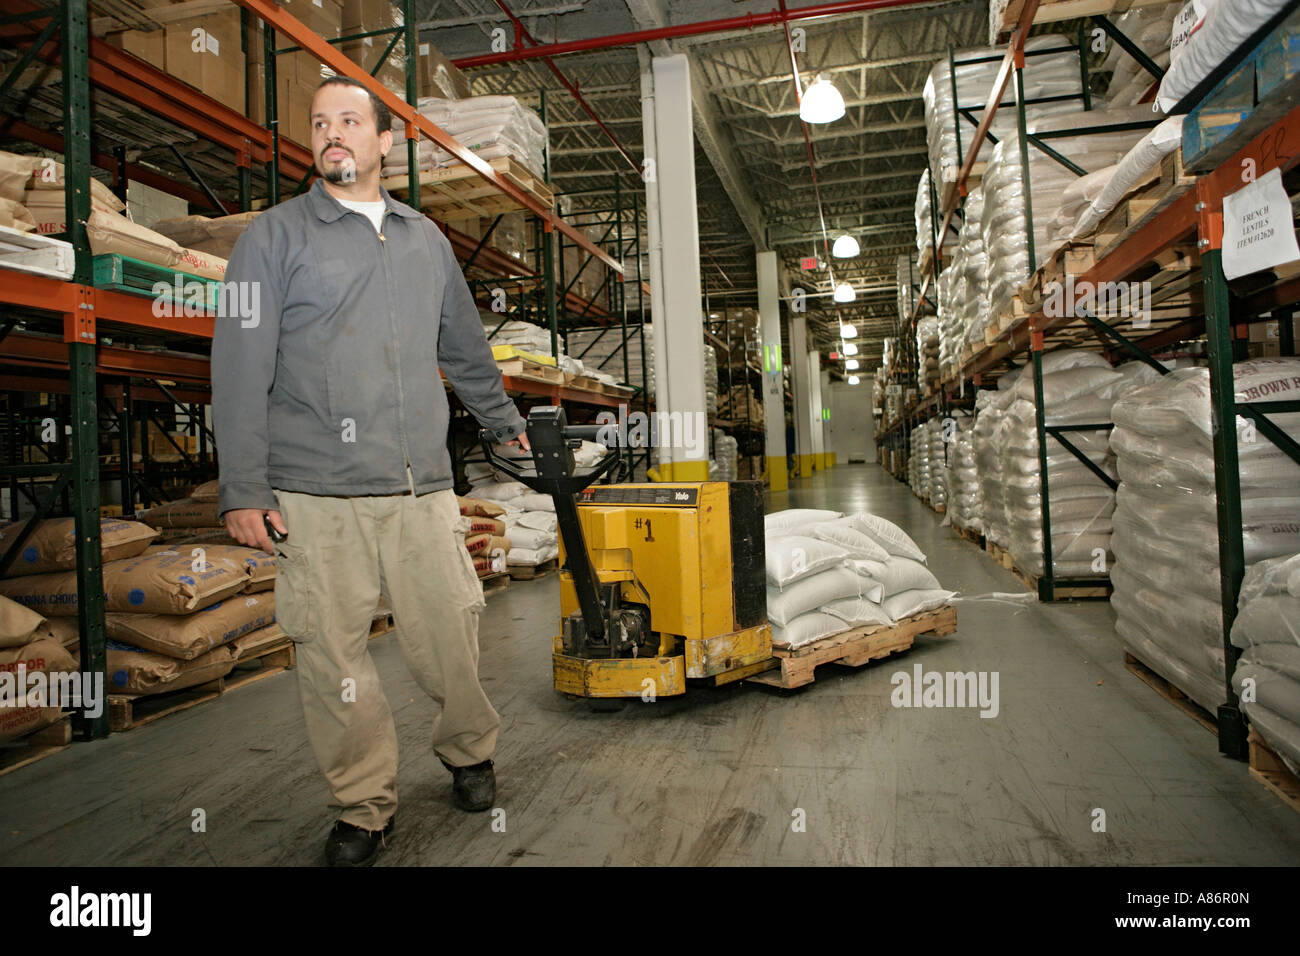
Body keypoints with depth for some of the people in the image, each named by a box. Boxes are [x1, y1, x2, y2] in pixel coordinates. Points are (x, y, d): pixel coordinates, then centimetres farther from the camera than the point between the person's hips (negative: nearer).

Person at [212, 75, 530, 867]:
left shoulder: (426, 238, 17)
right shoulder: (276, 235, 6)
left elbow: (465, 346, 28)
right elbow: (241, 368, 0)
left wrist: (505, 421, 34)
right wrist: (243, 489, -6)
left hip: (423, 484, 3)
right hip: (317, 495, -2)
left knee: (450, 632, 4)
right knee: (334, 653, 2)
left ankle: (470, 752, 31)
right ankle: (365, 807, 21)